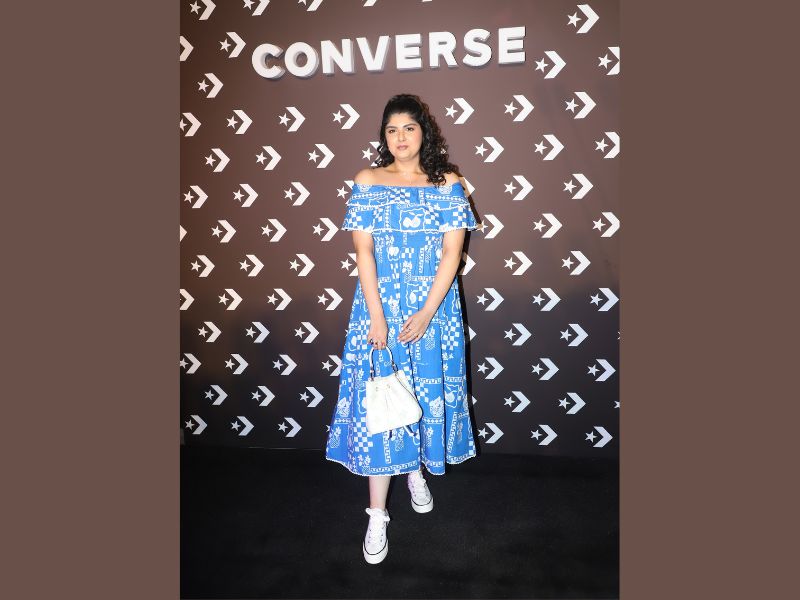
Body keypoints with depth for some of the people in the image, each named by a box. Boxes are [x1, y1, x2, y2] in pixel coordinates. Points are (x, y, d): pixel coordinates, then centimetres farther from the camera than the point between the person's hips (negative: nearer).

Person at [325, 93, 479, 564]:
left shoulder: (448, 183, 1)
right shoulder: (368, 182, 1)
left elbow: (452, 251, -5)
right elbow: (363, 250, -4)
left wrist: (427, 312, -13)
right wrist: (376, 314, -12)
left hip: (433, 307, 1)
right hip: (381, 306, -1)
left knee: (427, 389, 11)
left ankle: (417, 470, 39)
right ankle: (378, 514, 7)